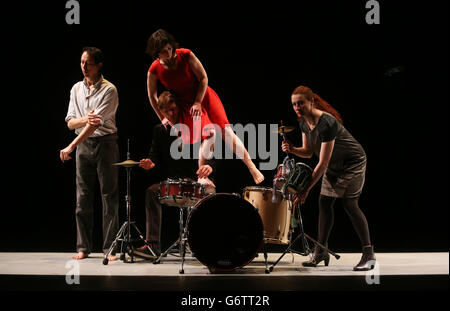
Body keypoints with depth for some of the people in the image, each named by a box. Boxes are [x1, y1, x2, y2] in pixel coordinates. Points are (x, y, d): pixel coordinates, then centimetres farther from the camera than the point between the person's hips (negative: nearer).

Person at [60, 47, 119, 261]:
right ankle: (83, 248, 9)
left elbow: (96, 123, -17)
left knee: (109, 196, -3)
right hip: (83, 145, 5)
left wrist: (70, 147, -22)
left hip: (105, 143, -5)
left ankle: (110, 248, -1)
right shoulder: (76, 89, 10)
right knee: (82, 197, 4)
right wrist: (85, 119, -18)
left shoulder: (109, 90, -8)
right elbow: (70, 123, 6)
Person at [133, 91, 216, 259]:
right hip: (171, 180, 3)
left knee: (210, 194, -35)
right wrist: (151, 164, -15)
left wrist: (209, 165, -32)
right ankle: (153, 244, -25)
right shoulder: (159, 130, 10)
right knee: (151, 192, -26)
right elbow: (156, 156, 11)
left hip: (197, 178, -3)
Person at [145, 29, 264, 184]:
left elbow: (203, 78, -6)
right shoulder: (154, 70, -11)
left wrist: (198, 103, -12)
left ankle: (252, 167, -8)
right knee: (209, 134, -21)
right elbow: (152, 96, 4)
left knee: (225, 130, -11)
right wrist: (163, 118, 3)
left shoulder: (186, 55, -13)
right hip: (186, 105, -1)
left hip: (204, 96, 1)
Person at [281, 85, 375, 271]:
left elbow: (322, 163, -31)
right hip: (334, 165, 9)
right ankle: (321, 252, 11)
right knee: (324, 202, 4)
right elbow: (308, 152, 6)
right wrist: (292, 149, -16)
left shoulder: (327, 123, -32)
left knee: (349, 204, -15)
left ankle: (369, 254, -11)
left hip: (353, 162, -9)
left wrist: (306, 189, -29)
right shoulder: (304, 122, -4)